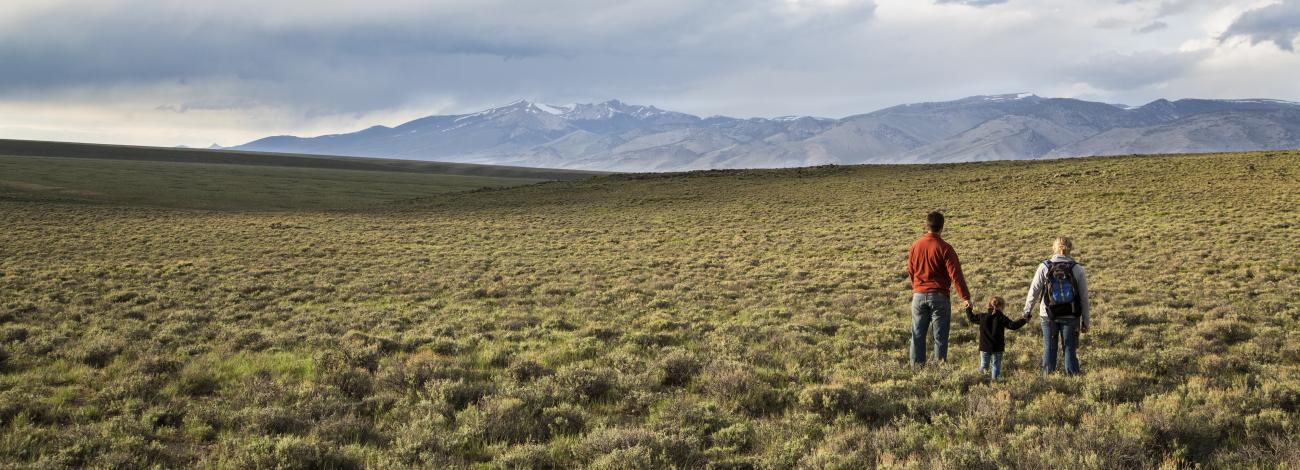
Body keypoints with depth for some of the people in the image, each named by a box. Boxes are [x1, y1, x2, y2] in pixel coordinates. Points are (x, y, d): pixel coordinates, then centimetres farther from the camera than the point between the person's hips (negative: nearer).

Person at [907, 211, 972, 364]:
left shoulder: (915, 246, 2)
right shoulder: (945, 248, -11)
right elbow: (955, 274, -15)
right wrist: (965, 297, -13)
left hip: (919, 295, 4)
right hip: (939, 296, -3)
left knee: (918, 333, 11)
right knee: (940, 335, 4)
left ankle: (916, 364, 13)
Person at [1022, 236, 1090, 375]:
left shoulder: (1044, 267, -7)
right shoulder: (1077, 269, -6)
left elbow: (1034, 291, -3)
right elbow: (1084, 297, -2)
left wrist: (1027, 311, 10)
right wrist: (1085, 321, 6)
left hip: (1048, 317, 0)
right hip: (1070, 317, 0)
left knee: (1049, 349, 11)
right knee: (1070, 349, 9)